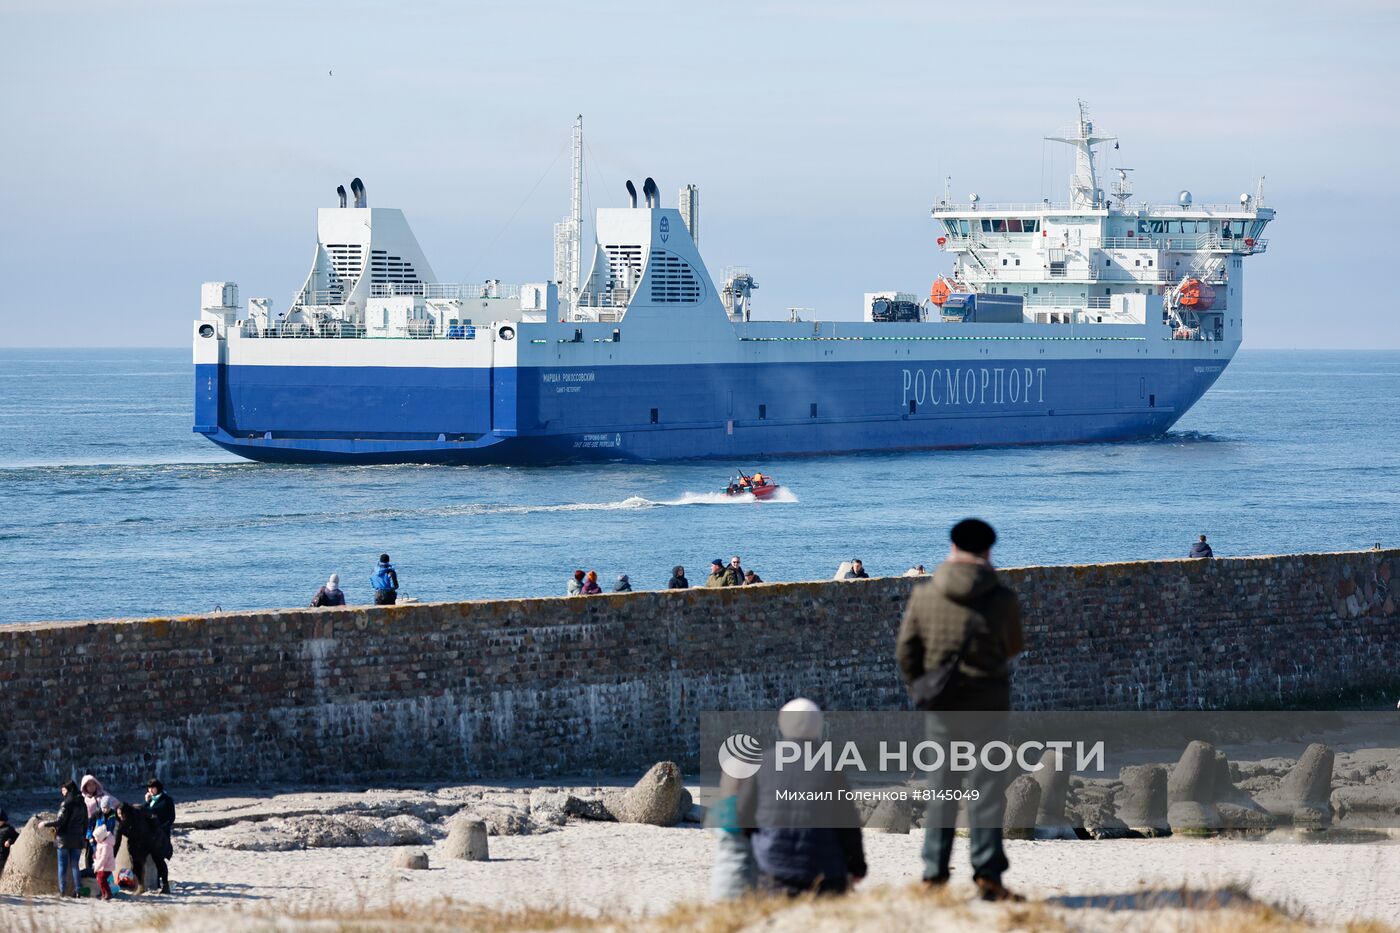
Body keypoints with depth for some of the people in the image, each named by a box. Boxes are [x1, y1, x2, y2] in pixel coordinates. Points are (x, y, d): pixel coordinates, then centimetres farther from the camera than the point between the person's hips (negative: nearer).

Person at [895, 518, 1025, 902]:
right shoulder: (1002, 599, -10)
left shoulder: (923, 596, -3)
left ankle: (933, 873, 12)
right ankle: (987, 875, -3)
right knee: (987, 791, 1)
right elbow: (1013, 648, 5)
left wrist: (920, 689, 14)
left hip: (942, 707, 3)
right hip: (988, 707, -3)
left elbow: (905, 653, 1)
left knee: (941, 789, 12)